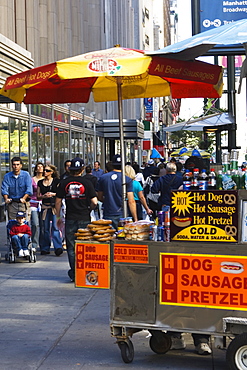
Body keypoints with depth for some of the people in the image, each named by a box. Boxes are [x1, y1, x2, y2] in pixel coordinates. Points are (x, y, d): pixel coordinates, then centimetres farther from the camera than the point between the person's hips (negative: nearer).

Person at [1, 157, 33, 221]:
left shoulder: (26, 175, 0)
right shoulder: (7, 176, 5)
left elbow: (29, 189, -8)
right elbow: (4, 189, -2)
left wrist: (24, 198, -23)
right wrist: (6, 199, -21)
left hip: (24, 203, -1)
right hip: (12, 203, 2)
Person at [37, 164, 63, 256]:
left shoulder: (56, 181, 4)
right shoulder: (40, 182, 14)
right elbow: (38, 196, 15)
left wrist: (53, 194, -11)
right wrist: (43, 196, -5)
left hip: (54, 206, -4)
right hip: (45, 206, 4)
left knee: (55, 227, -13)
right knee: (45, 228, 6)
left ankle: (58, 247, -16)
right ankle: (45, 248, 13)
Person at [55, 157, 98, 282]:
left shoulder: (63, 183, 1)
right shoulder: (86, 182, -4)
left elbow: (58, 201, 3)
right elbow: (94, 201, -7)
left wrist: (58, 216, 14)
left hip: (70, 219, 1)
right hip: (84, 219, -1)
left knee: (71, 247, 8)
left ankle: (74, 273, 6)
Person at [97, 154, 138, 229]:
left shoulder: (103, 178, 2)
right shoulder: (127, 179, -6)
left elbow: (100, 197, 13)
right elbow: (131, 201, -10)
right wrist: (135, 219, -6)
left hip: (107, 215, 2)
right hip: (121, 215, -2)